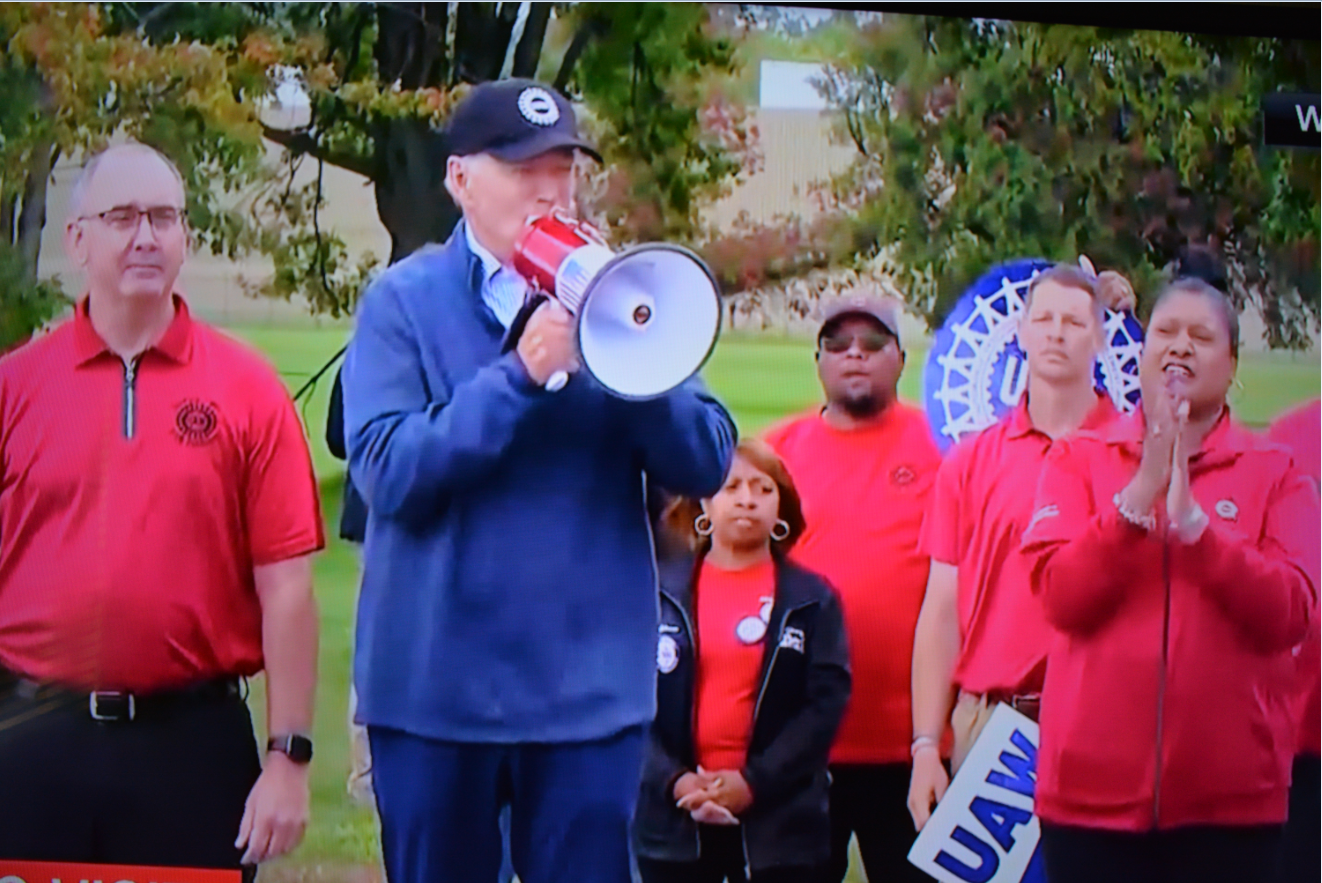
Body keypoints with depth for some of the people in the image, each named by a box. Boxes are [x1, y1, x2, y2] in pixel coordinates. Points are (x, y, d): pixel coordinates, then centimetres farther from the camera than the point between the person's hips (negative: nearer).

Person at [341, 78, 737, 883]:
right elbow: (388, 472, -13)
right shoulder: (405, 301, 1)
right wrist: (519, 375, -22)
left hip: (592, 685, 1)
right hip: (436, 686, -1)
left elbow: (706, 467, -1)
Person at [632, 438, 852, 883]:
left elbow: (826, 703, -3)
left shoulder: (813, 600, 4)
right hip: (674, 817, 0)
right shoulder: (660, 593, 4)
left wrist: (755, 781, -13)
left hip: (777, 822, 0)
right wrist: (673, 779, -14)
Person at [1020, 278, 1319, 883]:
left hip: (1230, 796, 0)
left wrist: (1192, 520, -17)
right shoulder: (1078, 459, 7)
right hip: (1094, 789, 0)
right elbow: (1059, 595, -7)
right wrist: (1141, 492, -15)